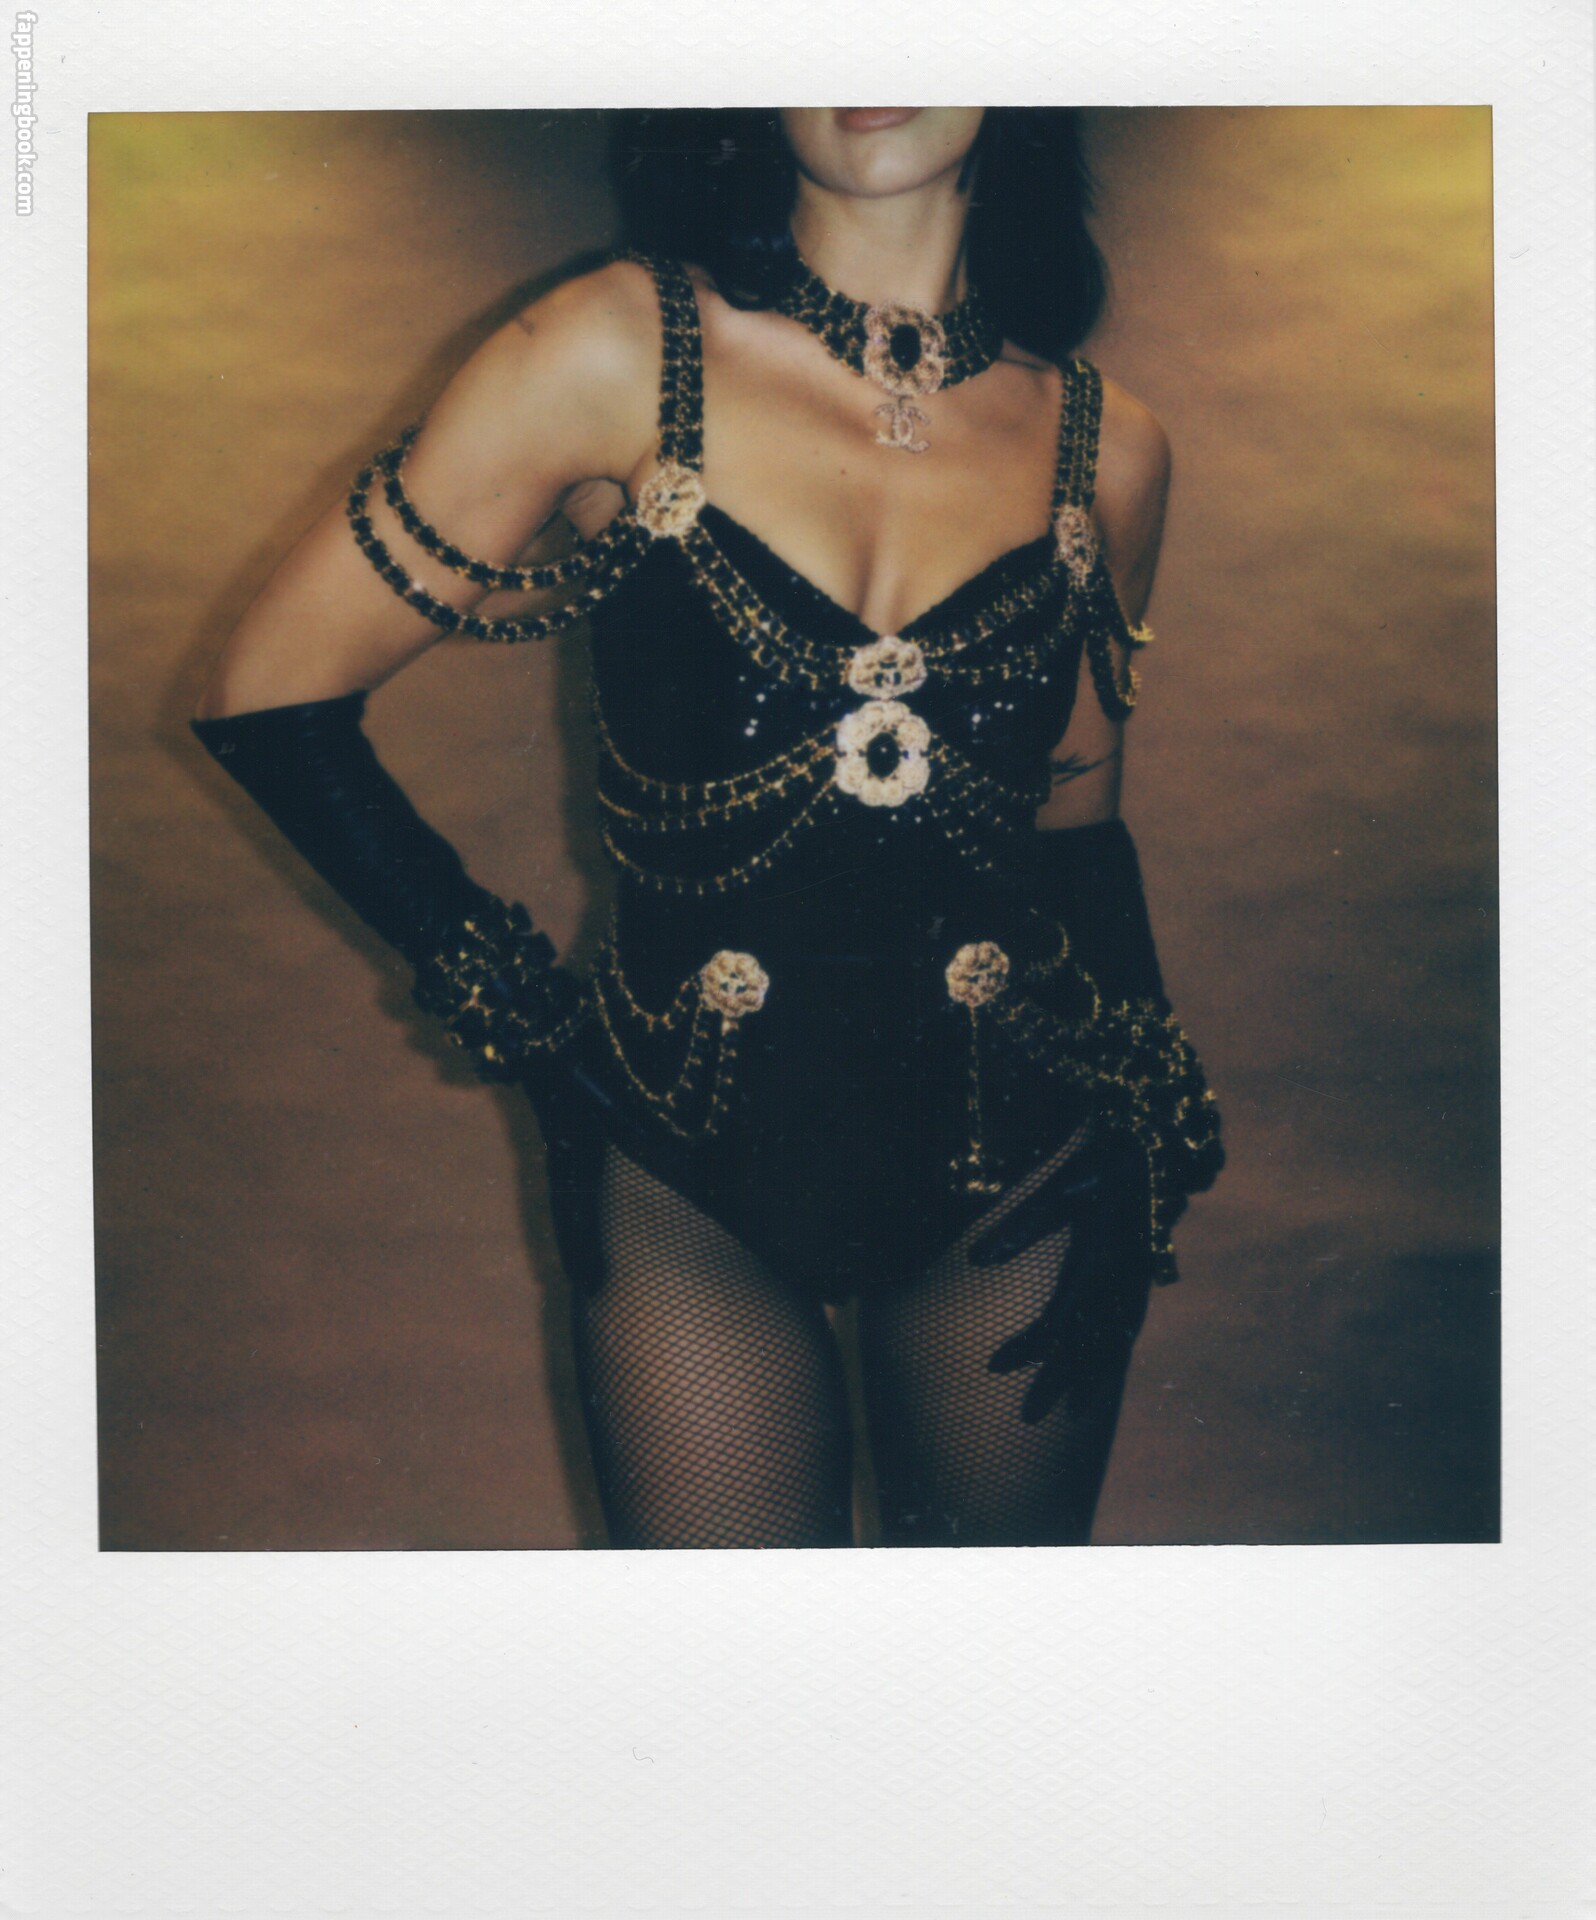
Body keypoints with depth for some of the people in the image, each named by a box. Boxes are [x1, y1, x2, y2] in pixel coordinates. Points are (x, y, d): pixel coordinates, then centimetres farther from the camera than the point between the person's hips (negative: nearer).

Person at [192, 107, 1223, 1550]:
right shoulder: (620, 354, -12)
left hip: (1018, 1185, 2)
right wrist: (508, 1003, -4)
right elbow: (270, 695, -8)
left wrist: (1138, 1160, 4)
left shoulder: (1103, 444, -2)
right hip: (693, 1186, -2)